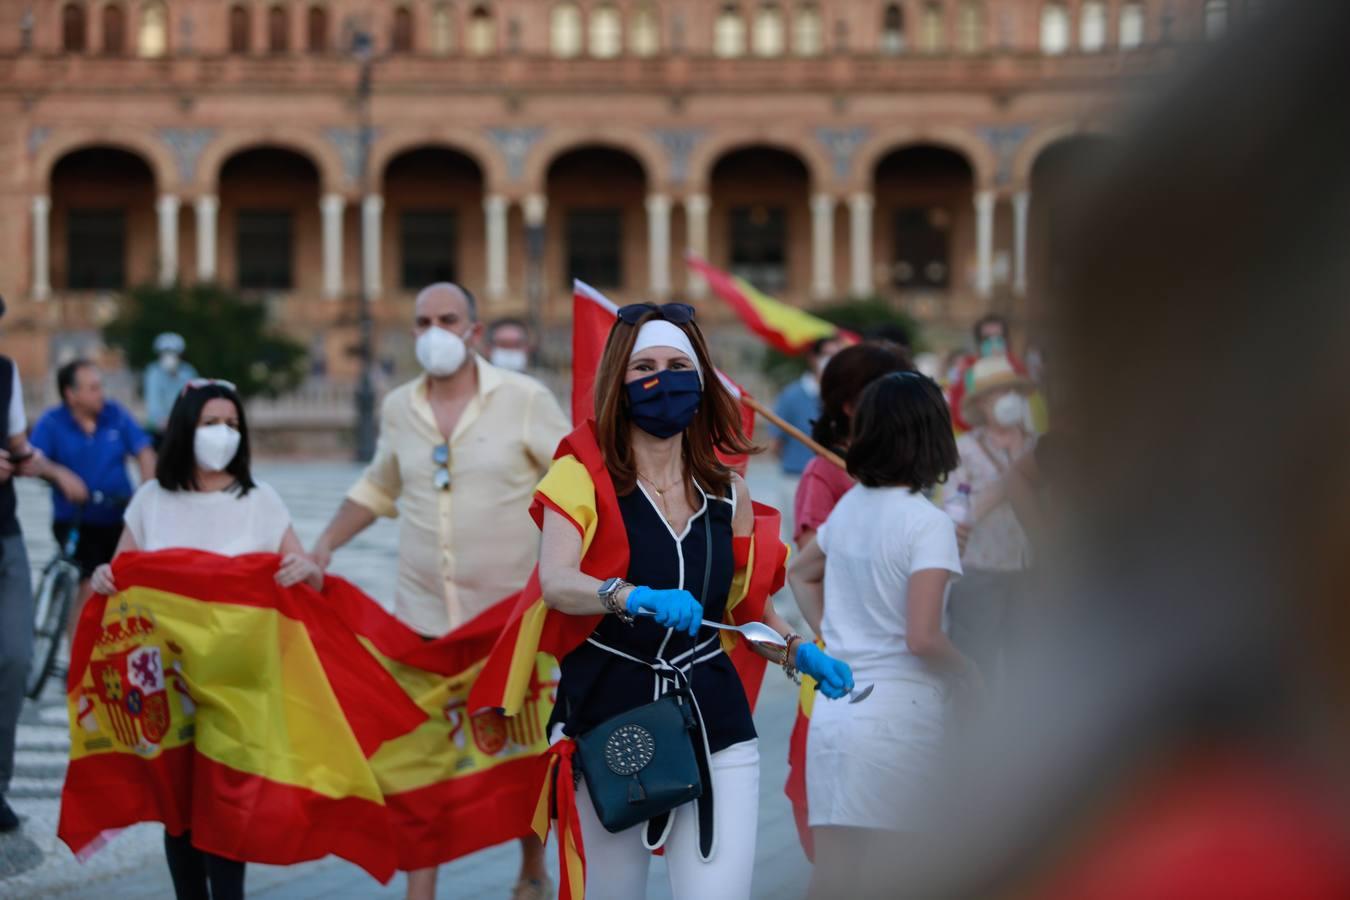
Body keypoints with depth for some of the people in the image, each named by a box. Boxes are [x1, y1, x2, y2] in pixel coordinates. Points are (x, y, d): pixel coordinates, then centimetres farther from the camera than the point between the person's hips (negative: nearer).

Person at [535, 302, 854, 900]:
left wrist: (799, 654, 2)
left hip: (715, 720, 2)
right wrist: (635, 597, -40)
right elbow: (556, 582, -22)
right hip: (607, 714, -2)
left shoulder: (728, 492, 8)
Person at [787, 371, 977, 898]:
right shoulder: (927, 523, -12)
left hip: (833, 708, 6)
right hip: (898, 711, -6)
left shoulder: (849, 507, 9)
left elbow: (800, 575, 29)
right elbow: (922, 638, -19)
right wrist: (970, 676, -3)